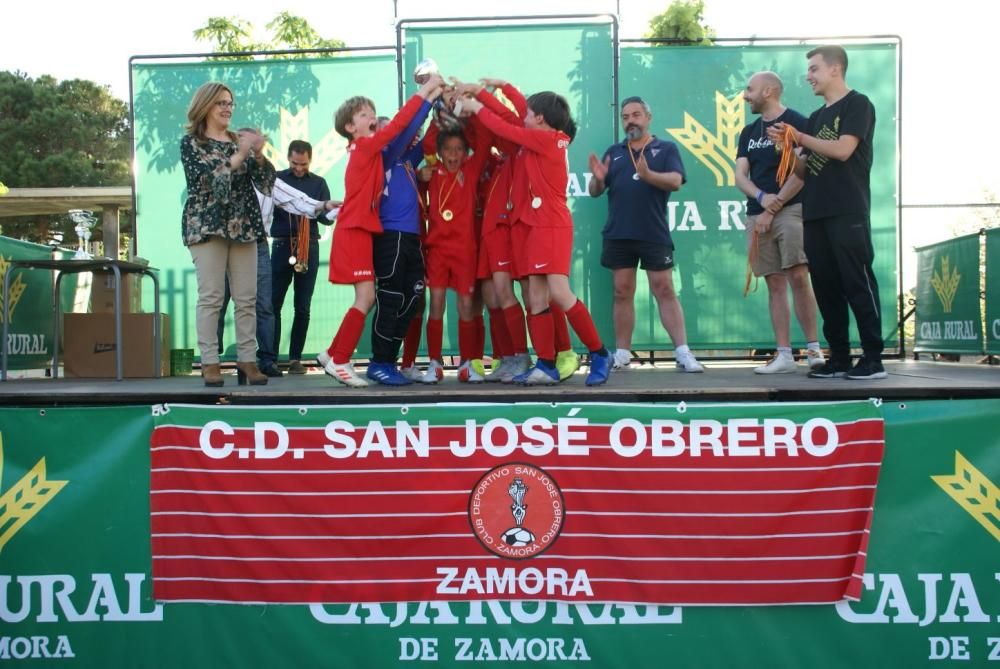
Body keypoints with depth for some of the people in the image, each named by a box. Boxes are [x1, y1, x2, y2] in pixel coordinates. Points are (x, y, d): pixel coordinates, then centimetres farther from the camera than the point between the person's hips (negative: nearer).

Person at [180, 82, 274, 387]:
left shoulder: (240, 140, 15)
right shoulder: (191, 142, 4)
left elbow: (266, 183, 7)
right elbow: (207, 181, -13)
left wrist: (259, 154, -10)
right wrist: (240, 154, -17)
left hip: (243, 226, 4)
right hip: (207, 225, -4)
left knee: (246, 298, 1)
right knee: (210, 297, -7)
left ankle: (247, 360, 5)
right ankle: (210, 362, -3)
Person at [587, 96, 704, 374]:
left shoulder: (666, 149, 6)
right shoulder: (613, 152, 16)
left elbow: (675, 181, -10)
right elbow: (594, 192, 13)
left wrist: (648, 175, -27)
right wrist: (598, 179, -11)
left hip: (655, 235, -3)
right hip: (618, 235, 3)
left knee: (665, 291, -5)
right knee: (622, 293, 4)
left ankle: (683, 353, -5)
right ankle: (623, 354, 9)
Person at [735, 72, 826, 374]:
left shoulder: (796, 123, -1)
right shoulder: (748, 132, 18)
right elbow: (740, 176, 9)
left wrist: (773, 207, -10)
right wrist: (761, 197, -11)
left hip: (790, 210, -6)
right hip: (757, 215, 6)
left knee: (798, 278, -15)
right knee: (775, 284, 2)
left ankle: (813, 348, -8)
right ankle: (784, 354, 2)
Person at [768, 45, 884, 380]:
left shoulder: (857, 104, 0)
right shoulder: (815, 117, 21)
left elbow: (843, 149, -15)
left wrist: (799, 137, -5)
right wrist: (786, 145, 2)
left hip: (848, 212, -7)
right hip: (814, 213, 7)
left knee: (857, 282, -7)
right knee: (826, 286, 5)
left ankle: (873, 358, -2)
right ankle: (839, 357, 11)